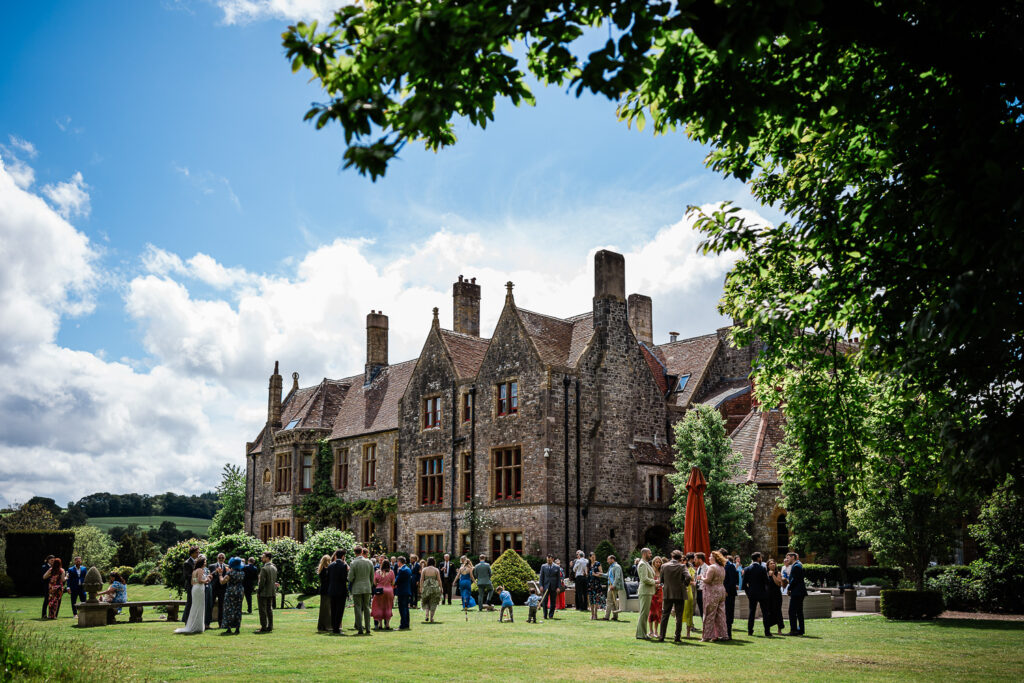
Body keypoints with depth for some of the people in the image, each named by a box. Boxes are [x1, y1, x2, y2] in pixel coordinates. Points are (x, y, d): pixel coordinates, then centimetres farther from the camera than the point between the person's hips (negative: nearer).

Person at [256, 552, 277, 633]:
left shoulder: (264, 569, -18)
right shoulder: (274, 568, 7)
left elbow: (261, 582, -17)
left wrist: (258, 592, -9)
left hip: (263, 593, -8)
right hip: (271, 592, 8)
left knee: (262, 610, -1)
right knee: (270, 609, 12)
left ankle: (263, 628, 0)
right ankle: (270, 627, 14)